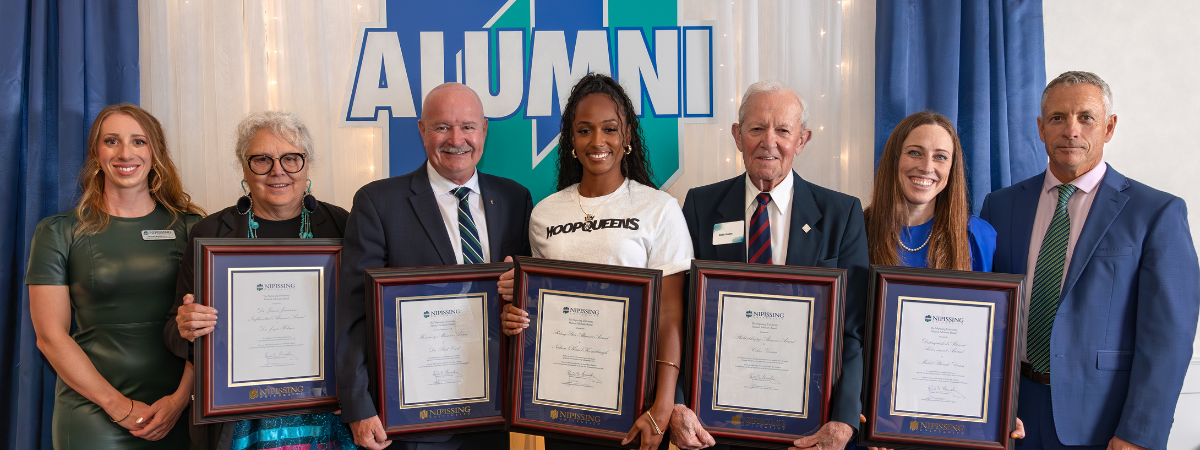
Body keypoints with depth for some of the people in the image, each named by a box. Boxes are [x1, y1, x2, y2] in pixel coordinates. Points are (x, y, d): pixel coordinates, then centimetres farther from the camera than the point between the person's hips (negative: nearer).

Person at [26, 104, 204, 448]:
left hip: (176, 410, 1)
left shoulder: (190, 227, 3)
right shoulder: (59, 232, 1)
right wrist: (118, 405, -9)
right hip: (92, 414, -1)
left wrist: (181, 398, -10)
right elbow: (50, 336, -3)